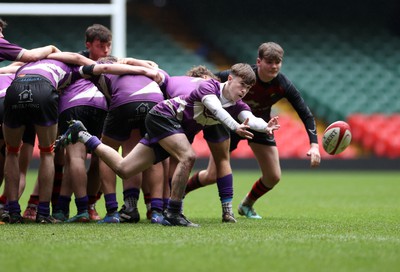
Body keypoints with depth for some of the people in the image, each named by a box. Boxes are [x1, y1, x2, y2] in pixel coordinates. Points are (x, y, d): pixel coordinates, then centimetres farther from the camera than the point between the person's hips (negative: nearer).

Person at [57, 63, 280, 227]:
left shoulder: (237, 105, -2)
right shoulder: (210, 86, -21)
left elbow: (251, 119, -19)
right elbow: (214, 107, -40)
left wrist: (265, 127, -40)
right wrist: (235, 127, -55)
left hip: (179, 131, 8)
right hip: (163, 116, -8)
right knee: (188, 156, -30)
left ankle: (82, 135, 22)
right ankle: (173, 213, -22)